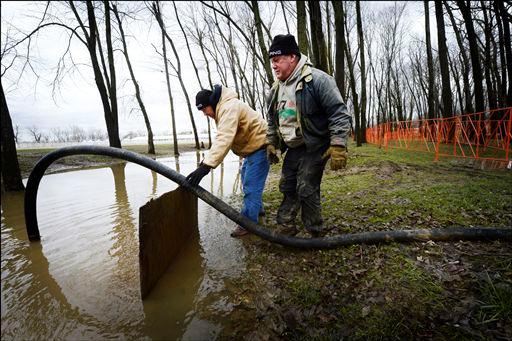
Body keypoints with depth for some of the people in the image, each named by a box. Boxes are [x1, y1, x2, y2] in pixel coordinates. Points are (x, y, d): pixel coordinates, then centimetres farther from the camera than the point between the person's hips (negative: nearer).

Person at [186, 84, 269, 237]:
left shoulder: (229, 107, -26)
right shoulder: (223, 109, 10)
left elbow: (224, 139, -38)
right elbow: (221, 139, 8)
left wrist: (206, 166, -43)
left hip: (260, 146, -11)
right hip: (252, 147, 11)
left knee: (251, 185, -10)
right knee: (247, 179, 22)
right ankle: (257, 208, 38)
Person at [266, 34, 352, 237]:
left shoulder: (317, 80, -16)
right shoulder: (276, 89, 9)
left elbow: (339, 114, -19)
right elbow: (272, 121, 21)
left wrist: (338, 147, -23)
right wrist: (271, 144, 18)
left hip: (315, 147, -7)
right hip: (293, 149, 8)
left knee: (306, 190, -8)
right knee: (287, 188, 10)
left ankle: (316, 234, 11)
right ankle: (285, 228, 24)